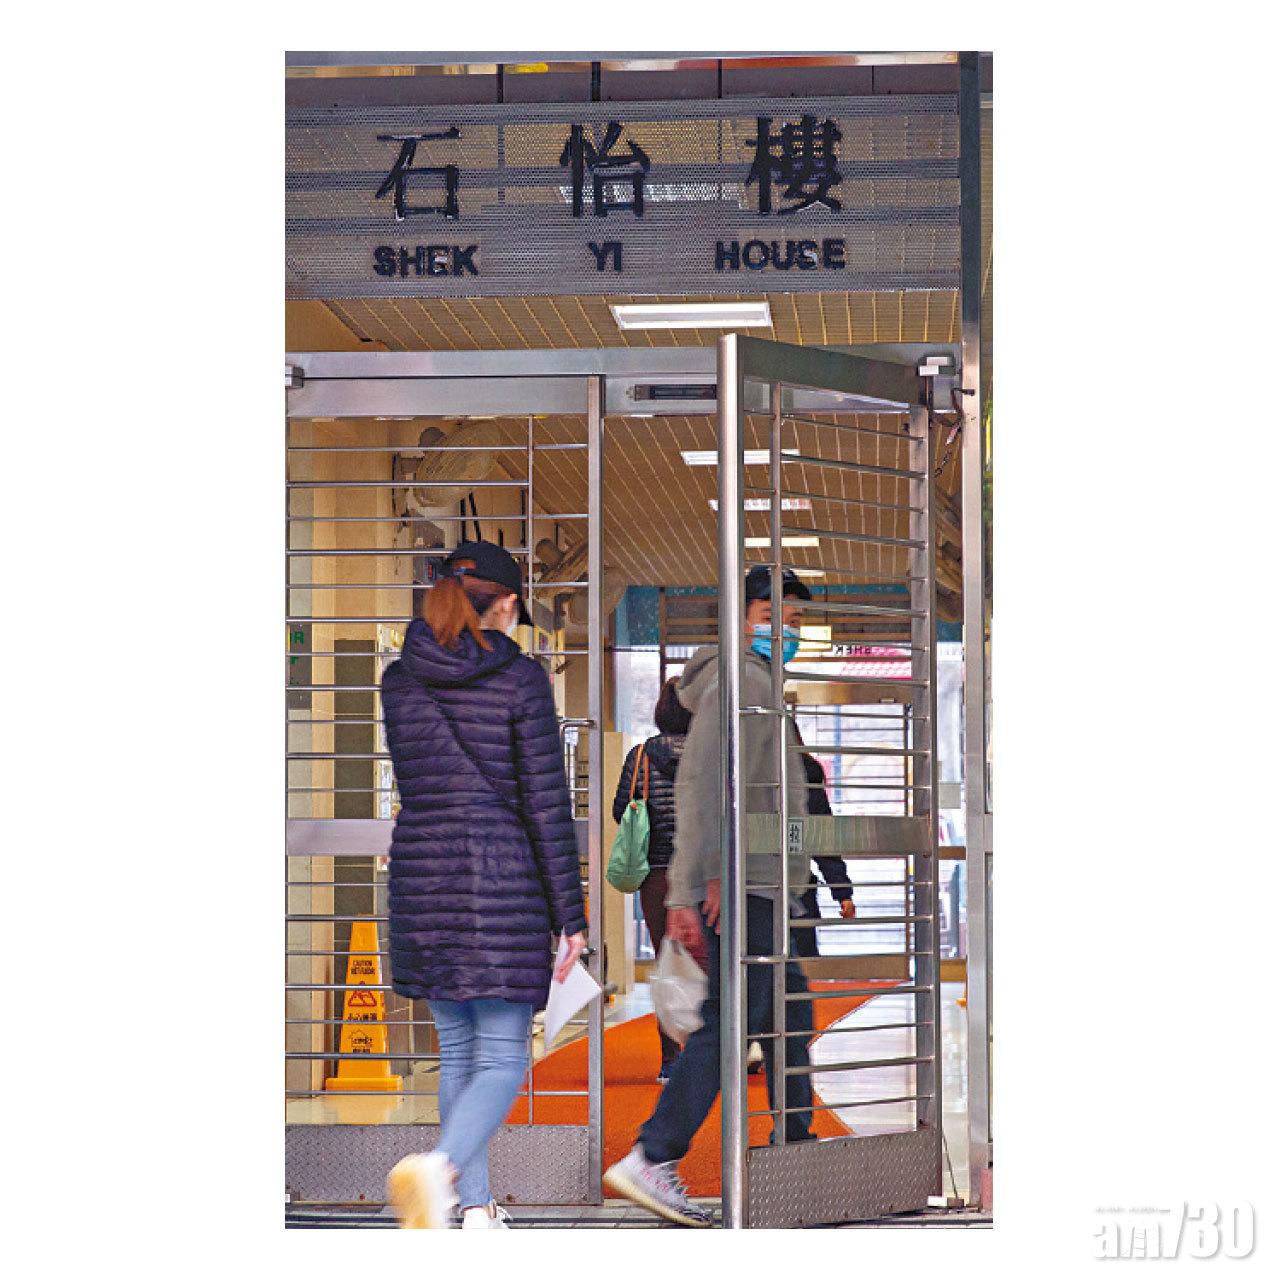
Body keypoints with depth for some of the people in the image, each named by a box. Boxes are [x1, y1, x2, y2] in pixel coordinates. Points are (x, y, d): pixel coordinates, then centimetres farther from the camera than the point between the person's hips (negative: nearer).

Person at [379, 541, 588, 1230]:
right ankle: (436, 1168, -28)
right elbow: (547, 805, -9)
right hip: (502, 885, -5)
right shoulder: (520, 678, -7)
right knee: (502, 1061, -1)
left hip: (422, 877, 5)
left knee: (457, 1051, 15)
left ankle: (475, 1208, 16)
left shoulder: (399, 679, 6)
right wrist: (570, 916, -4)